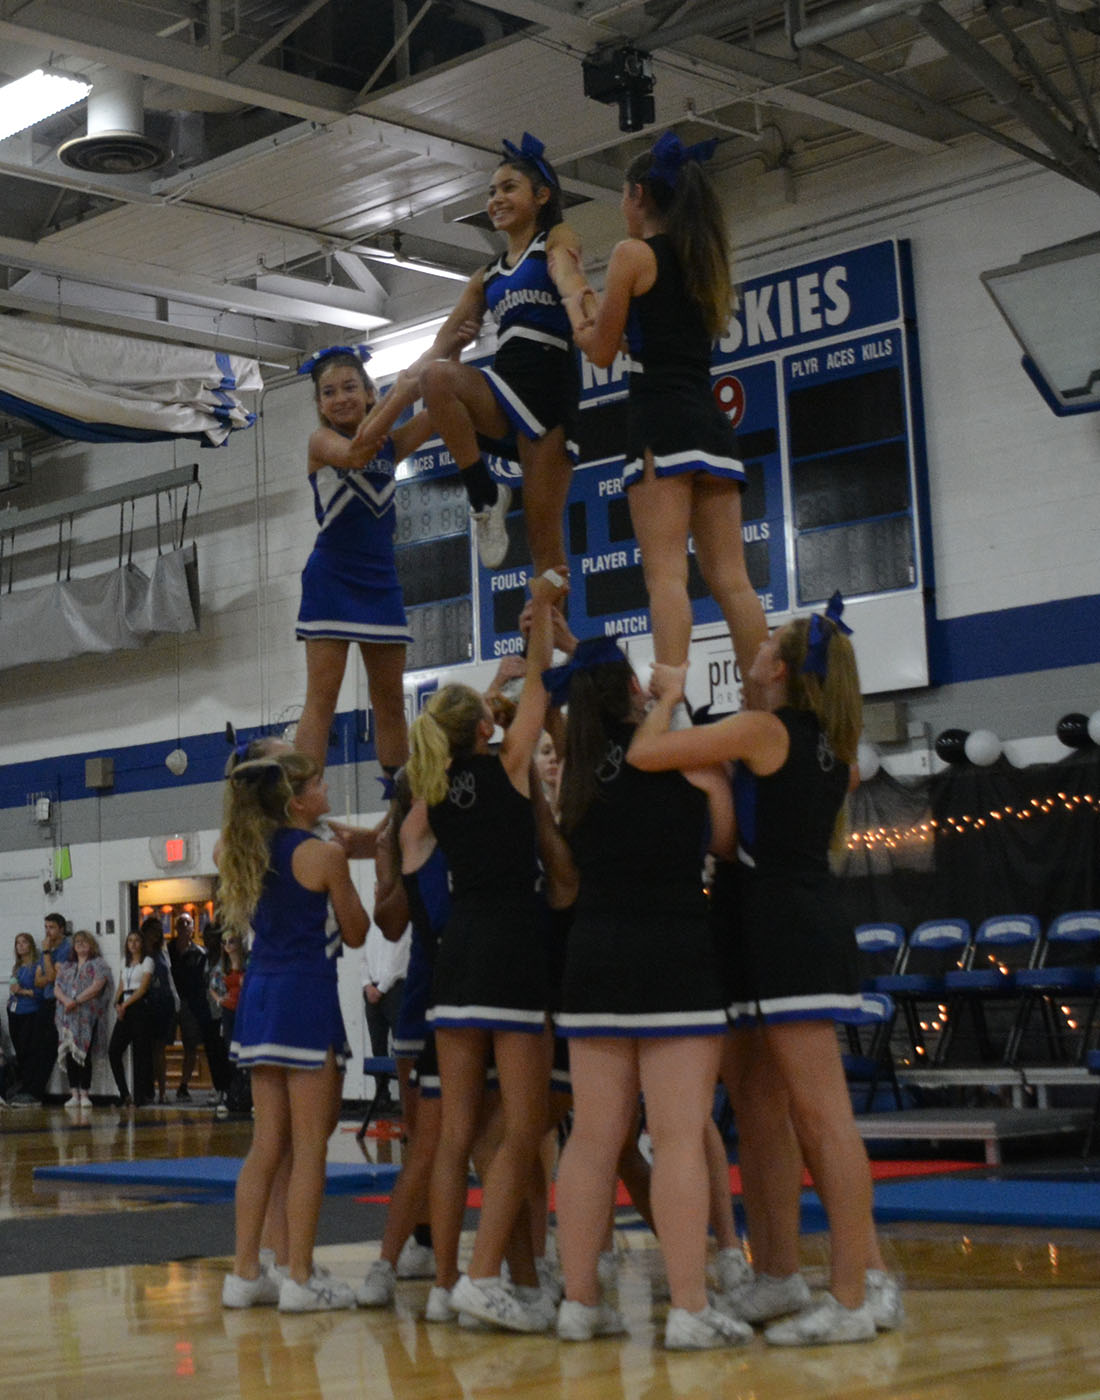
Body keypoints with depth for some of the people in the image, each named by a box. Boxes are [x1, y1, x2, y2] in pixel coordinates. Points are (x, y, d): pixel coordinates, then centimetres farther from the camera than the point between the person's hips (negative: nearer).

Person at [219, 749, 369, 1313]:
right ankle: (299, 1277, 0)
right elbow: (355, 933, -1)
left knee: (267, 1143, 12)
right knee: (309, 1144, -1)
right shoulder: (324, 854, -9)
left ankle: (245, 1273, 13)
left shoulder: (249, 851, 10)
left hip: (259, 993, 7)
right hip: (306, 996, -7)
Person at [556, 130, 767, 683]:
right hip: (711, 422, 7)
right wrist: (601, 308, 31)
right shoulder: (703, 259, 20)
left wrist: (575, 308, 21)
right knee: (731, 580, 2)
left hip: (660, 417, -7)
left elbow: (601, 350, 2)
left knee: (666, 575, -15)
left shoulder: (633, 254, 0)